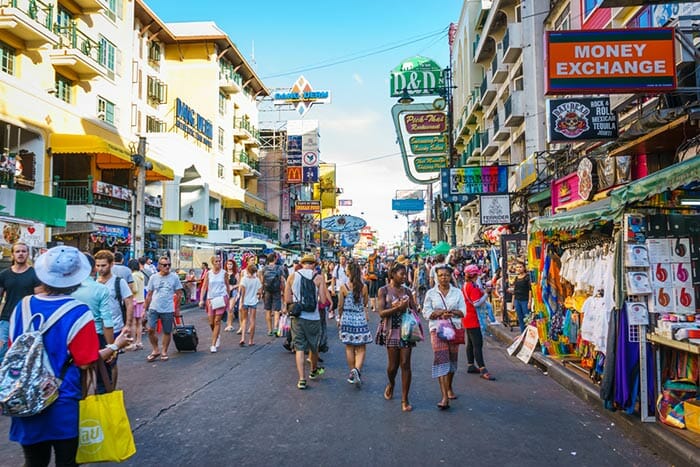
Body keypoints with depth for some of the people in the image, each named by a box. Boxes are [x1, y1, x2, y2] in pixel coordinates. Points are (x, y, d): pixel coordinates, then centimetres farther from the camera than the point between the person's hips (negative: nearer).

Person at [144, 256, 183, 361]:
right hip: (154, 308, 1)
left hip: (168, 309, -1)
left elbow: (179, 293, 6)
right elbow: (149, 294, 9)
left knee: (167, 332, 7)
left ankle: (164, 352, 24)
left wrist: (177, 308, 6)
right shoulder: (153, 277, 3)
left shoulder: (174, 277, -1)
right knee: (150, 329, -7)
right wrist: (145, 309, 7)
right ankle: (155, 350, 13)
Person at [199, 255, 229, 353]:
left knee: (217, 321, -6)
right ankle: (217, 335, 36)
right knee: (211, 323, 4)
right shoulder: (208, 274, 2)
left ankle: (213, 345, -2)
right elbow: (204, 287, 1)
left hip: (221, 298, -2)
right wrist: (201, 300, -7)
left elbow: (227, 285, 10)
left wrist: (227, 297, 13)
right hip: (210, 299, 2)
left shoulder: (223, 273, 1)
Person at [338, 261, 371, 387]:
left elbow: (340, 305, -2)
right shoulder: (364, 287, -6)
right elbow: (366, 303, 8)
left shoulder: (343, 286, -9)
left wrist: (340, 317, 14)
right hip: (361, 319, 0)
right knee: (361, 348, 5)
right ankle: (357, 369, -17)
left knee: (349, 348, 13)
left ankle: (352, 373, 18)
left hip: (347, 319, 0)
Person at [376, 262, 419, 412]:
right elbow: (381, 313, -8)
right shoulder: (383, 290, 0)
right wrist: (398, 308, -19)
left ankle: (405, 399, 7)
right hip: (391, 331, -2)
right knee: (392, 365, 5)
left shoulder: (407, 291, 10)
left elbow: (415, 310, 10)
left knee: (405, 364, -2)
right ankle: (391, 384, 39)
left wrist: (405, 308, -10)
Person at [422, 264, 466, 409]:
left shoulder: (457, 292, 8)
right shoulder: (431, 293, 3)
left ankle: (449, 388, 34)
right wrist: (440, 313, -16)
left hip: (454, 328, 3)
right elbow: (426, 312, -1)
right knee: (441, 359, -13)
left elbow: (463, 311, 3)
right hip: (437, 329, -3)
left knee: (452, 359, 11)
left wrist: (452, 312, -15)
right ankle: (444, 397, -17)